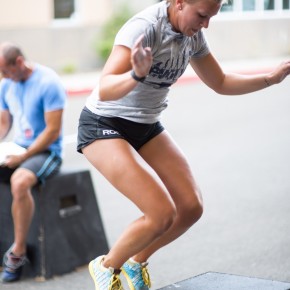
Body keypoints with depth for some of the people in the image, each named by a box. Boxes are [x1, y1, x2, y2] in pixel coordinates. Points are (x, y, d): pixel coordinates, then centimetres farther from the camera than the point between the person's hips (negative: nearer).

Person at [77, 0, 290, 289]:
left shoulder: (193, 35, -3)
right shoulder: (145, 26, -26)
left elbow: (221, 83, 11)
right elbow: (104, 90, -35)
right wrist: (137, 74, -55)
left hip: (146, 127, 8)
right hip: (104, 127, -8)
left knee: (190, 208, -2)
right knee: (162, 214, -19)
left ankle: (136, 263, 22)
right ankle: (106, 266, 7)